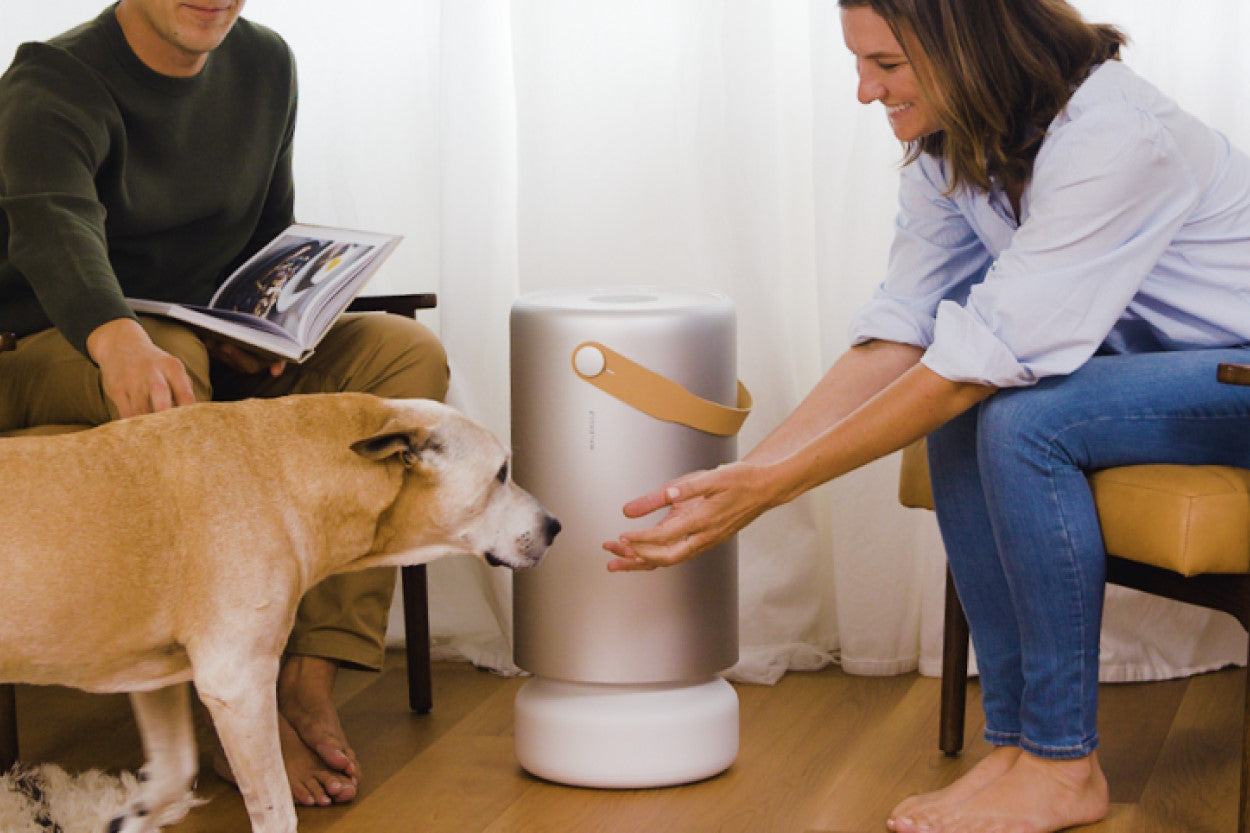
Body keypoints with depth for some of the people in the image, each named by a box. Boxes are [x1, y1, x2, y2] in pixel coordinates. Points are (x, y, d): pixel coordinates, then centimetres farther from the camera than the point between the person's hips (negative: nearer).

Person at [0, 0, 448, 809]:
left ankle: (310, 677, -28)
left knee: (408, 351, -17)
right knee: (166, 369, -40)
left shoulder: (265, 65, 5)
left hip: (225, 353, 6)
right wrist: (119, 340, -59)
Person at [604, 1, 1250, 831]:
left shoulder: (1111, 138, -29)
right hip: (1155, 356, 8)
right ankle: (1016, 740, -7)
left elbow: (986, 355, -31)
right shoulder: (948, 153, -2)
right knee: (963, 416, -14)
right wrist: (742, 472, -16)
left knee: (1019, 420, -27)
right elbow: (896, 334, -4)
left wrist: (770, 487, -31)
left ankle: (1064, 766, -14)